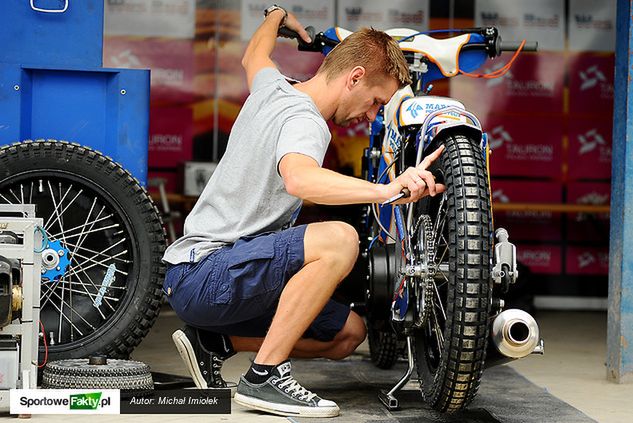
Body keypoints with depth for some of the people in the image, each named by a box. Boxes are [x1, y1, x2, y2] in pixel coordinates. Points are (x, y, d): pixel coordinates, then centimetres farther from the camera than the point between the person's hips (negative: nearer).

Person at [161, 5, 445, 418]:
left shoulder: (271, 87, 11)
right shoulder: (304, 121, -17)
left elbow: (254, 55, 38)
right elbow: (299, 179, -41)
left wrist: (278, 15, 57)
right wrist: (387, 191, -50)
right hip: (201, 275, -10)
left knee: (349, 333, 10)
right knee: (339, 240, -31)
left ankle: (215, 342, 11)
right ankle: (265, 376, -23)